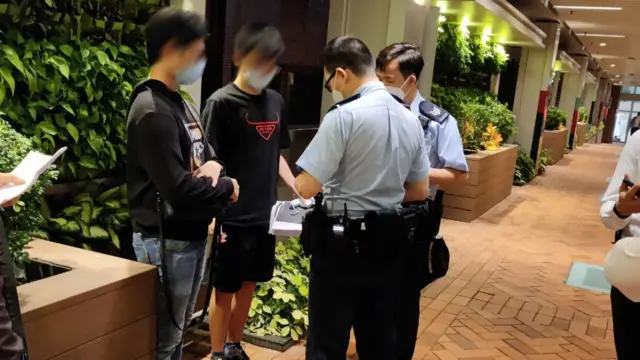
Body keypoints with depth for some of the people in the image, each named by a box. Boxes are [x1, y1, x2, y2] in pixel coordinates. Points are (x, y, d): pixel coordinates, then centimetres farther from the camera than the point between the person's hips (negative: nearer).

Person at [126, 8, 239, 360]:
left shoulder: (181, 104, 11)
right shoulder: (152, 111, -20)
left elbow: (205, 156, 17)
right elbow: (178, 189, -27)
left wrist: (213, 165, -7)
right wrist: (227, 188, -11)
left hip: (192, 235, 9)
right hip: (167, 241, -9)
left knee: (177, 329, 21)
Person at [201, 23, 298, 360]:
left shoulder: (276, 101, 7)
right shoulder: (221, 103, -12)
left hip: (264, 215, 6)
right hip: (232, 218, -6)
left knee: (248, 285, 18)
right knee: (225, 290, 8)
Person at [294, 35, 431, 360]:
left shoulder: (344, 116, -18)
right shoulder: (410, 119, 4)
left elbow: (305, 188, -20)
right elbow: (419, 191, 11)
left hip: (342, 242, -6)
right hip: (388, 242, 7)